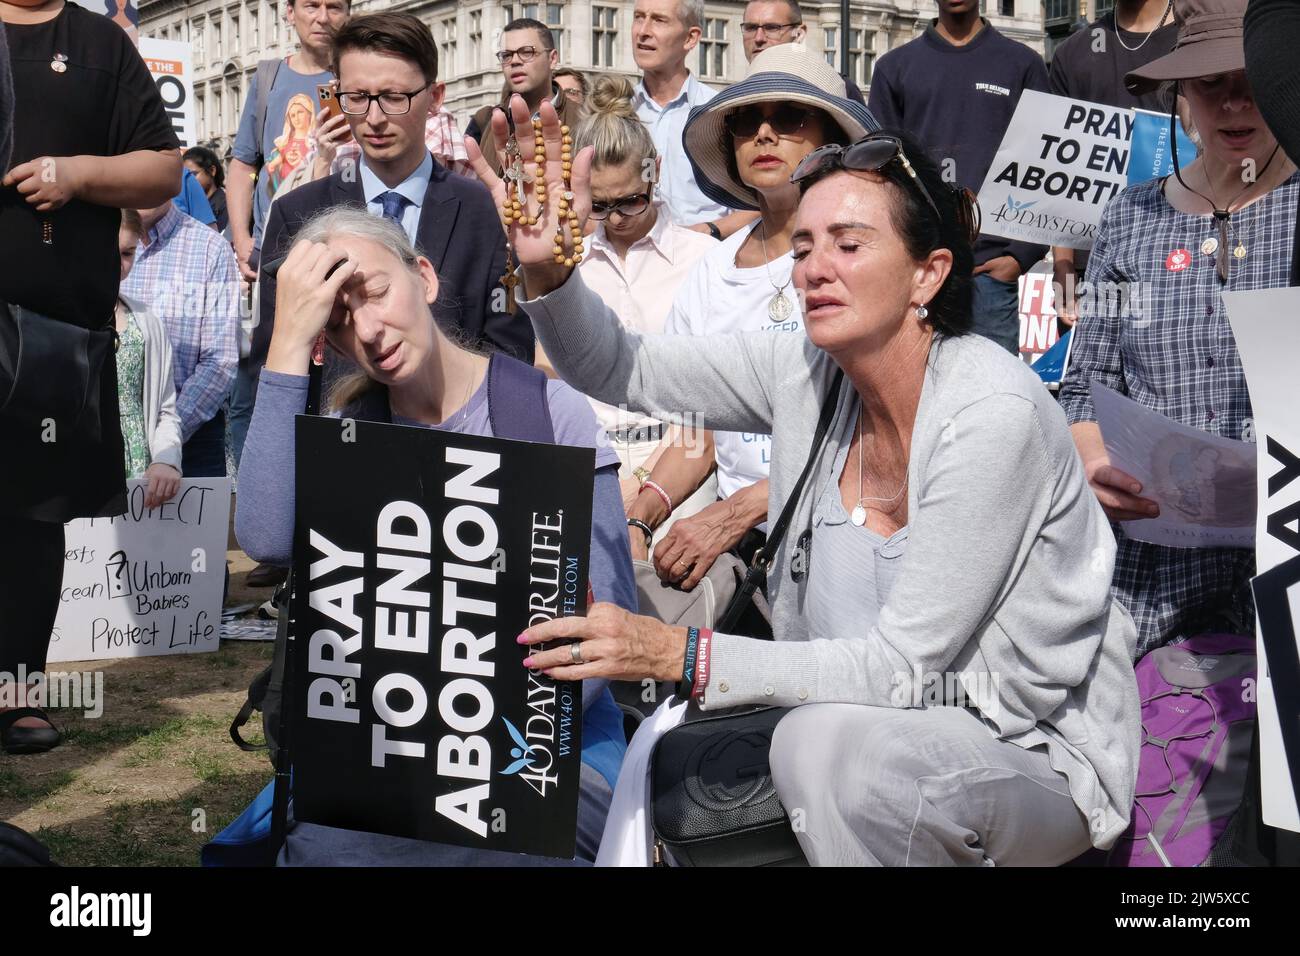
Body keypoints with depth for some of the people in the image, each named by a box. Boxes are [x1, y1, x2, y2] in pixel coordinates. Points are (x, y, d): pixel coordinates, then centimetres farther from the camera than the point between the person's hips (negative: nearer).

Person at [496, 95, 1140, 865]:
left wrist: (681, 656, -30)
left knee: (826, 738, -32)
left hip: (1038, 760, -6)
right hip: (890, 728, 6)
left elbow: (900, 665, -24)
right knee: (665, 748, -14)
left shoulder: (993, 413, -24)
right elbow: (619, 369, 0)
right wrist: (547, 270, -21)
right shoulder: (808, 372, -5)